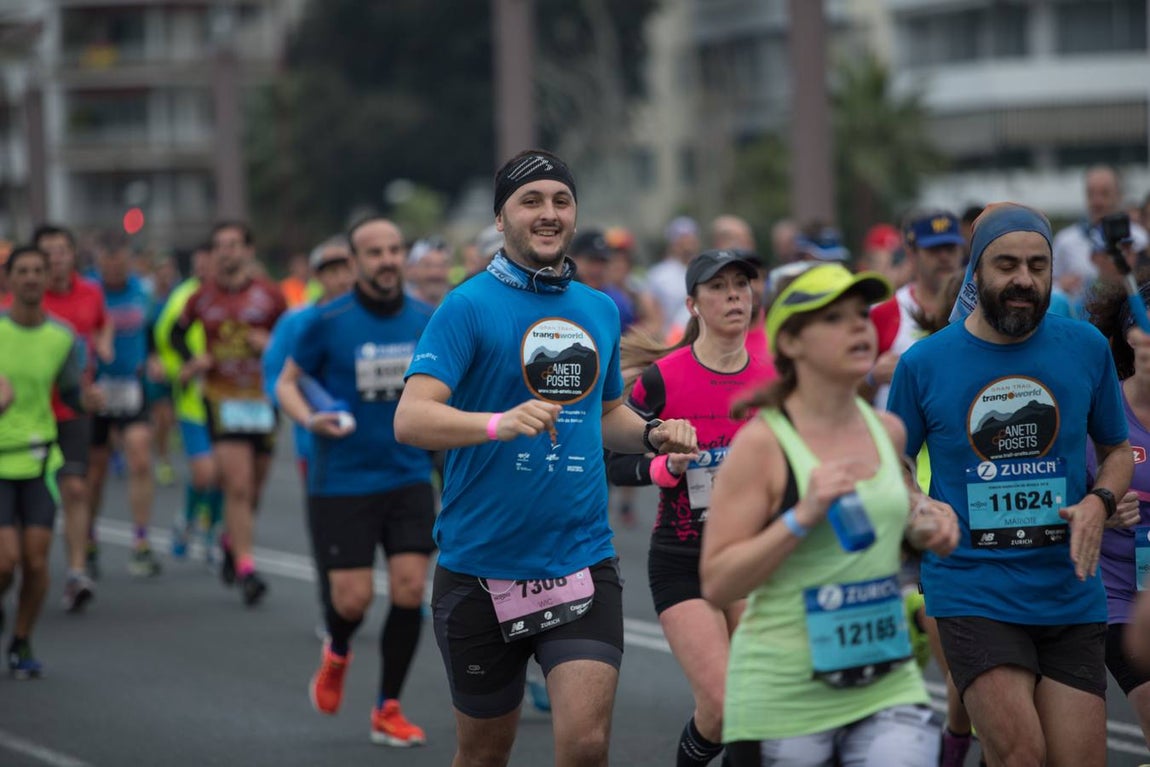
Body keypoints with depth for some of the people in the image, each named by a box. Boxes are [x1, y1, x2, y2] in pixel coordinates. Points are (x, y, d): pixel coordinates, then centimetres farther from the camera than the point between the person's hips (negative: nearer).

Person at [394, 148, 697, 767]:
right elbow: (410, 420, -19)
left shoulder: (600, 310, 11)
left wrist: (652, 434, 5)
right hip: (480, 570, -3)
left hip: (582, 564, 3)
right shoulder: (468, 307, -7)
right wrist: (500, 422, -35)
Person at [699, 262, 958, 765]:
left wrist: (924, 525, 6)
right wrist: (802, 515, -23)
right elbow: (716, 585, -15)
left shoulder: (887, 431, 6)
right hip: (783, 699, -4)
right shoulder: (761, 443, -11)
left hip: (887, 683, 4)